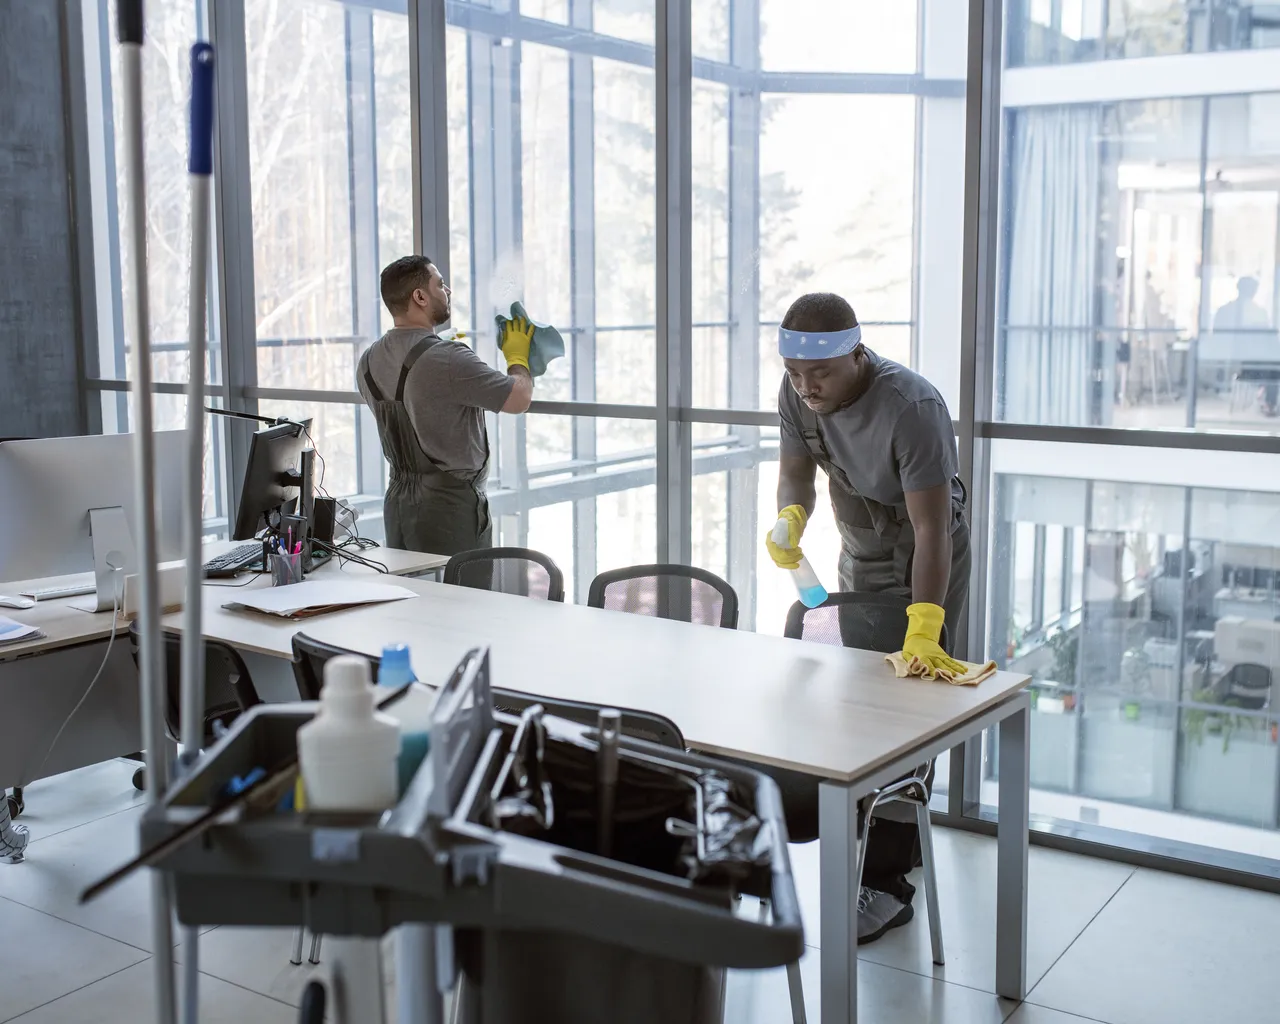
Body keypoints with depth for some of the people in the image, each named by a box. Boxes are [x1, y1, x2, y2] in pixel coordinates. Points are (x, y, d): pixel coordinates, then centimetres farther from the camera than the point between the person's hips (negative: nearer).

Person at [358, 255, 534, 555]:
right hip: (450, 505, -8)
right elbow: (519, 398, -15)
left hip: (398, 499, 8)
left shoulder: (369, 361, 6)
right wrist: (518, 355, 6)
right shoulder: (448, 360, -20)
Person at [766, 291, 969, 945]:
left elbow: (931, 528, -37)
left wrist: (923, 627, -46)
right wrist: (790, 520, -29)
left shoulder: (912, 408, -34)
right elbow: (796, 471, -5)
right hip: (860, 565, 7)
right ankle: (899, 846, 35)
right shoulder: (797, 393, -15)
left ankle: (886, 886, 0)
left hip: (924, 570, -7)